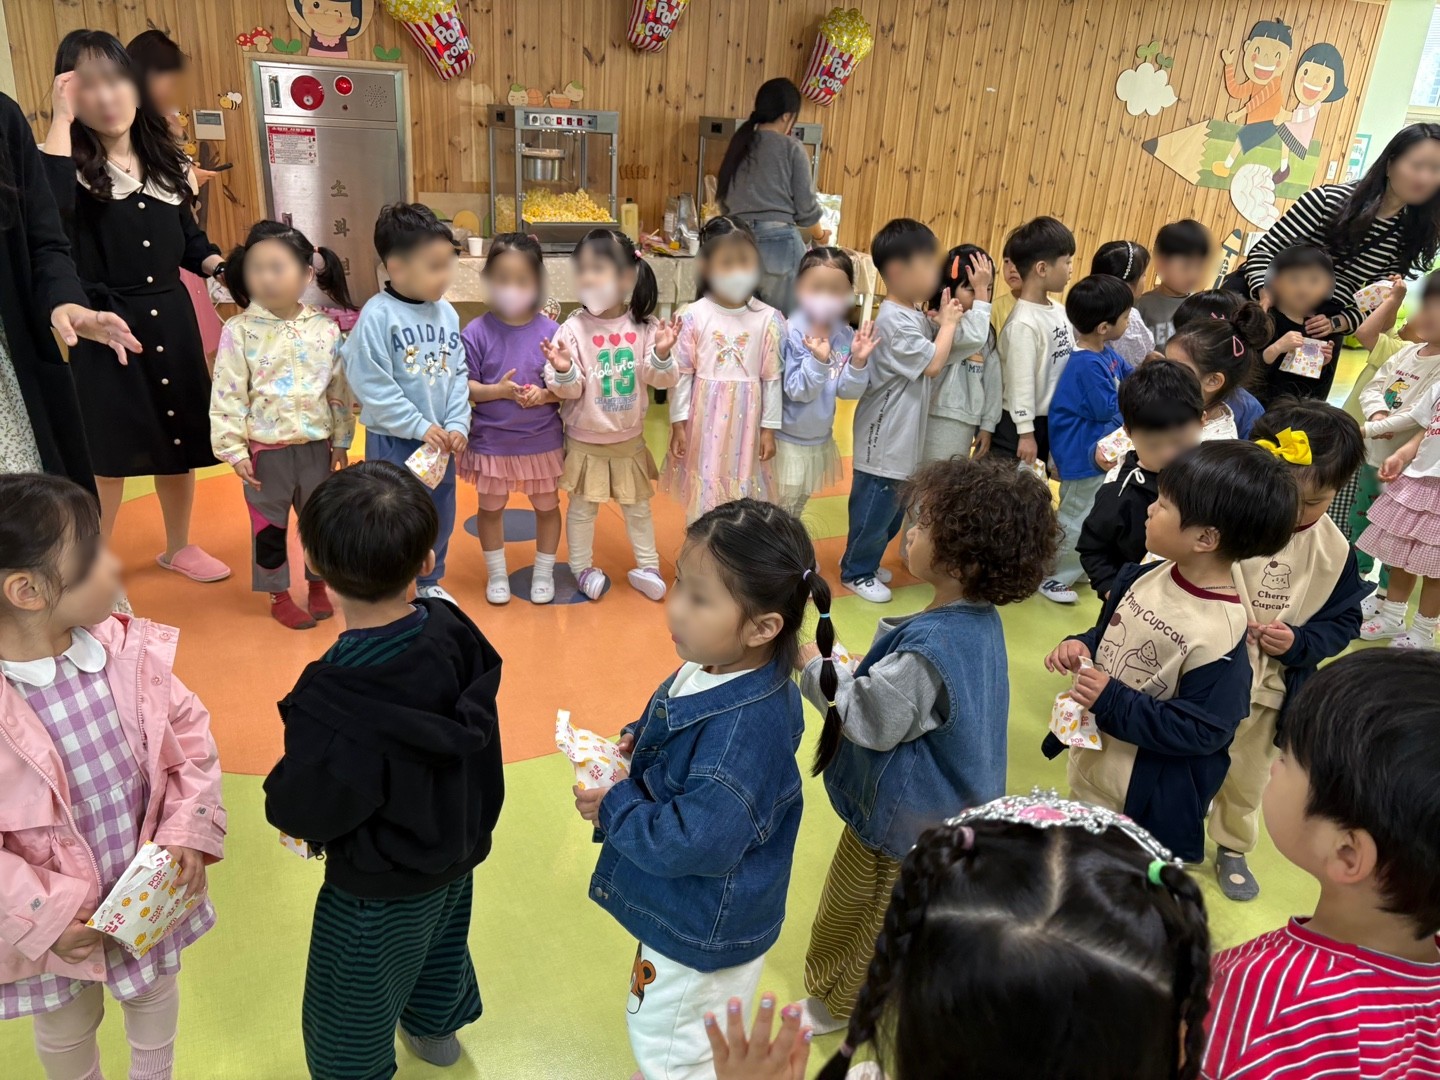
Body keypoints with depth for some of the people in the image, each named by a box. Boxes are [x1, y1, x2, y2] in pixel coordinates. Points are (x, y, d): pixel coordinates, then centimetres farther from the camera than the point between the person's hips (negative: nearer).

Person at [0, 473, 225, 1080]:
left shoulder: (128, 650, -16)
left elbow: (188, 732, -4)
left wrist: (189, 831, -12)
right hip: (57, 919, -3)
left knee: (156, 992, 30)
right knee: (66, 1029, 25)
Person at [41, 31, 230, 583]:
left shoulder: (164, 159, 7)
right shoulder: (72, 165, -9)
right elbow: (46, 206, -33)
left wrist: (224, 269, -2)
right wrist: (60, 119, -26)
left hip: (171, 318, 5)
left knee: (180, 437, 14)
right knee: (108, 451, 1)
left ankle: (178, 547, 33)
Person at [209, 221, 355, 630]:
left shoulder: (325, 328, -4)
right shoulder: (239, 331, -11)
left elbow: (340, 388, 4)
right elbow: (227, 396, -9)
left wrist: (341, 439, 7)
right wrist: (233, 449, -11)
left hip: (316, 445, 2)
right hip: (266, 450, -2)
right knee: (270, 525, 11)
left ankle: (318, 585, 35)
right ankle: (279, 596, 28)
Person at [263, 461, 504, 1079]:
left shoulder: (331, 698, -37)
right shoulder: (453, 632, -21)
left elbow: (301, 812, -26)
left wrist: (281, 800, -4)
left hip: (380, 893, -7)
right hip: (459, 852, 7)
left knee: (348, 1026, 21)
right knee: (441, 945, 36)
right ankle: (435, 1028, 62)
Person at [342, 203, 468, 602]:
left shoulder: (446, 313, 1)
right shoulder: (377, 316, -17)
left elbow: (458, 375, 5)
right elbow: (372, 387, -19)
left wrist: (457, 424, -7)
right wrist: (420, 427, -19)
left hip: (442, 439, 6)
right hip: (394, 440, -6)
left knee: (440, 516, 19)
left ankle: (430, 582, 39)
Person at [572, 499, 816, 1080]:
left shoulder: (744, 727, -38)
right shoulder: (714, 669, -10)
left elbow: (694, 841, -36)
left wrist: (613, 808, -23)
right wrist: (640, 740, -7)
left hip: (703, 928, -8)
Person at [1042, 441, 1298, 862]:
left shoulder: (1218, 633, -27)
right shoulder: (1148, 576, -5)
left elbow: (1202, 730, -24)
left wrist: (1113, 704, -26)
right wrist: (1081, 646, -9)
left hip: (1148, 802, -7)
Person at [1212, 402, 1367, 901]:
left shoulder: (1334, 551, -9)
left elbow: (1344, 621, 1)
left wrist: (1299, 643, -17)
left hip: (1267, 691, 3)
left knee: (1246, 780, 23)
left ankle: (1232, 848, 48)